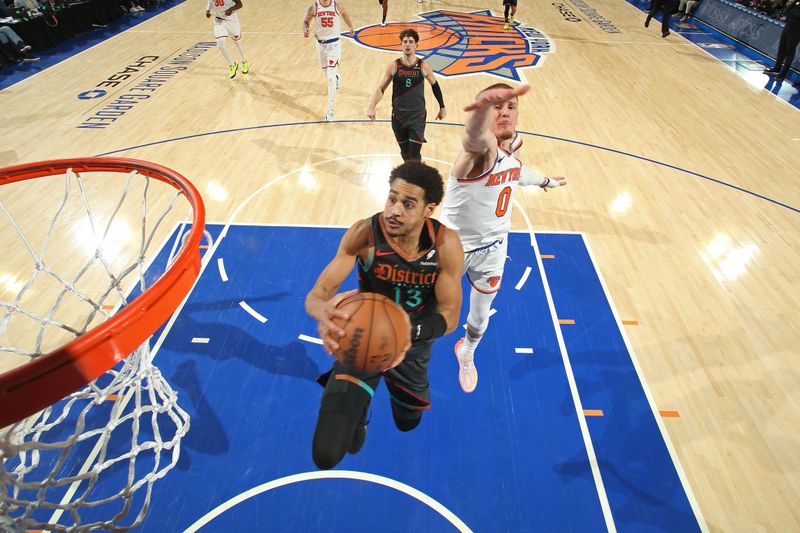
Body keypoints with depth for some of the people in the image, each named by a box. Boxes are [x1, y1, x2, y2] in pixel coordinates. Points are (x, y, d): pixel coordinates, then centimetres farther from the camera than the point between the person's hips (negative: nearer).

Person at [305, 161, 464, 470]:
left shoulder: (446, 245, -23)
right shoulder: (365, 233, -27)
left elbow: (449, 316, -20)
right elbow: (315, 296, -26)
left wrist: (409, 332, -42)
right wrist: (322, 311, -51)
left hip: (413, 344, 2)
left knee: (408, 422, 28)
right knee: (326, 456, -11)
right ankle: (357, 413, 26)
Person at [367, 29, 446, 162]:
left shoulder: (424, 66, -4)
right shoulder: (394, 66, -4)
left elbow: (435, 85, 12)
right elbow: (381, 88, -1)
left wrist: (442, 107, 16)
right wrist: (371, 107, -16)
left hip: (417, 115, -1)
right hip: (398, 115, 2)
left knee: (414, 155, -11)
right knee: (405, 153, 14)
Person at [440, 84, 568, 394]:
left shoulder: (513, 143, -5)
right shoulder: (482, 146, -29)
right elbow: (474, 136, -57)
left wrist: (545, 180, 39)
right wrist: (483, 107, -80)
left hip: (494, 247, 6)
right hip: (455, 244, -6)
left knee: (481, 315, 23)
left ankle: (467, 354, 55)